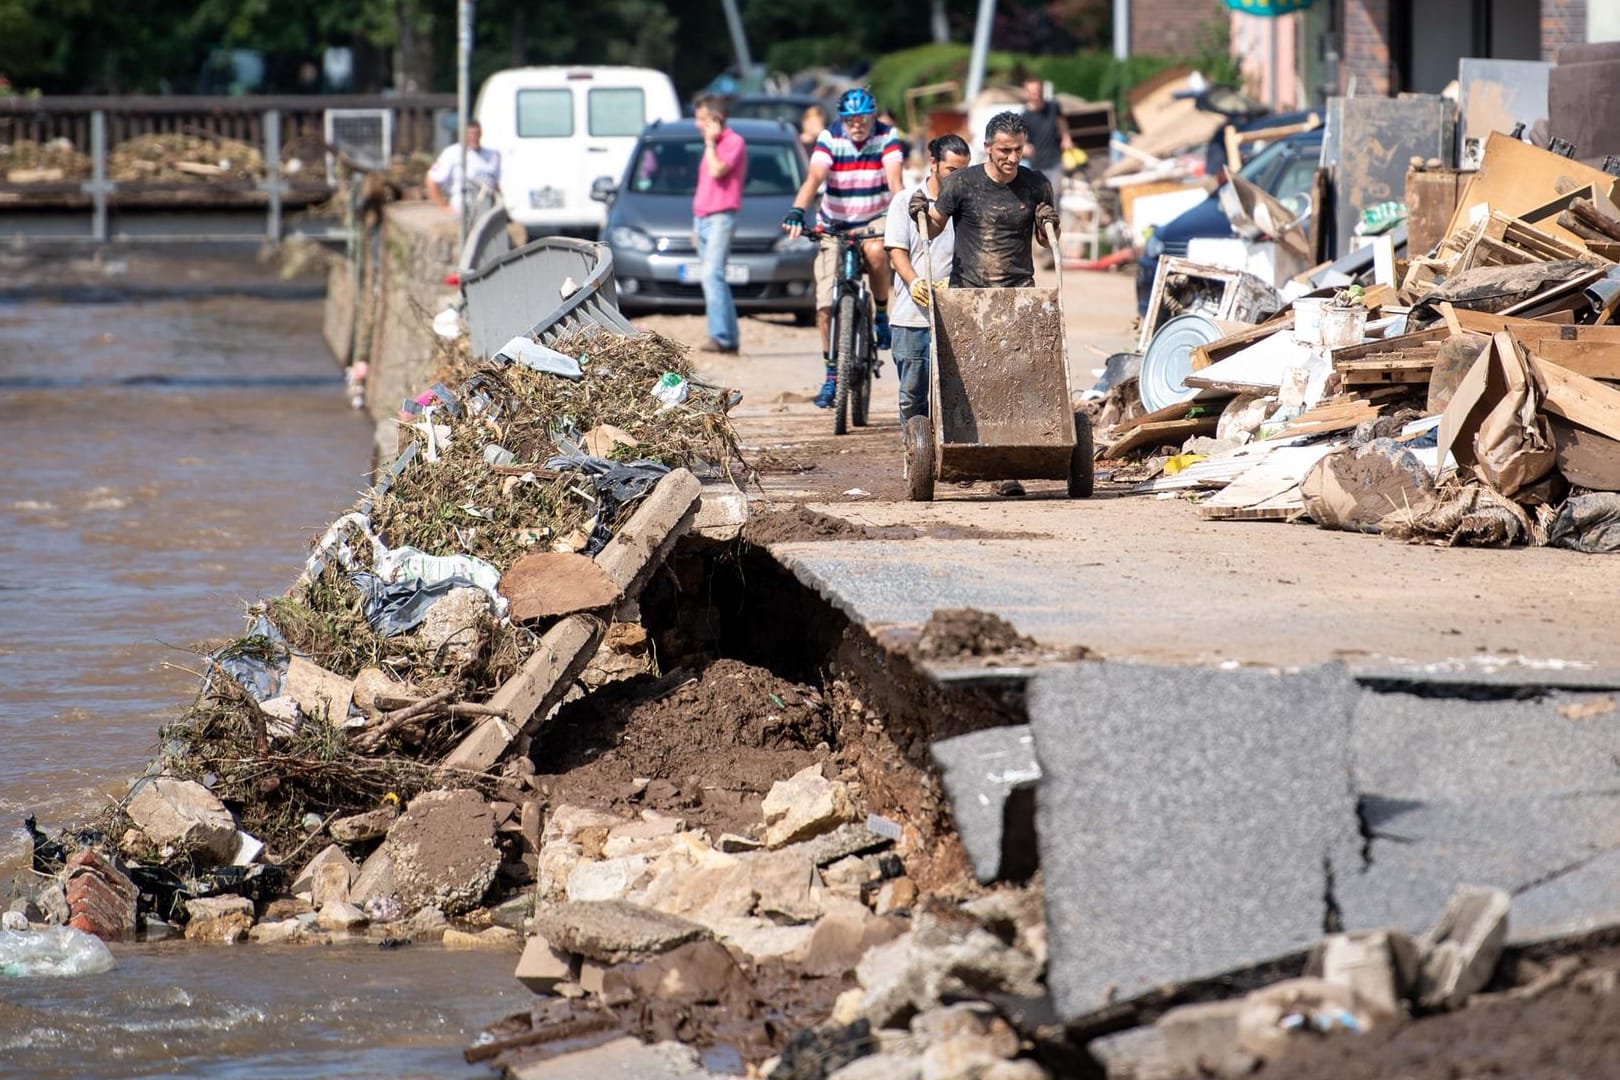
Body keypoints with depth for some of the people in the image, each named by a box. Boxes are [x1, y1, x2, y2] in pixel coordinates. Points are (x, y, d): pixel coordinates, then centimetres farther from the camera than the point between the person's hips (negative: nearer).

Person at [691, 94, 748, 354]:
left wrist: (710, 143, -8)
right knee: (713, 277, 7)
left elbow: (717, 171, -20)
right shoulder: (713, 145, 21)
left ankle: (720, 336, -26)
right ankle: (729, 337, 9)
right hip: (702, 218, 10)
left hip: (721, 218, -10)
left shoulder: (734, 142, -6)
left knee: (712, 274, -20)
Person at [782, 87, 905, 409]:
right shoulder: (830, 139, -11)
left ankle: (882, 314, -12)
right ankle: (832, 373, 11)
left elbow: (895, 180, -23)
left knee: (876, 251, -38)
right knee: (825, 306, -6)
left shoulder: (886, 138, -11)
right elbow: (813, 179, -25)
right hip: (834, 226, 1)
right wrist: (796, 212, -42)